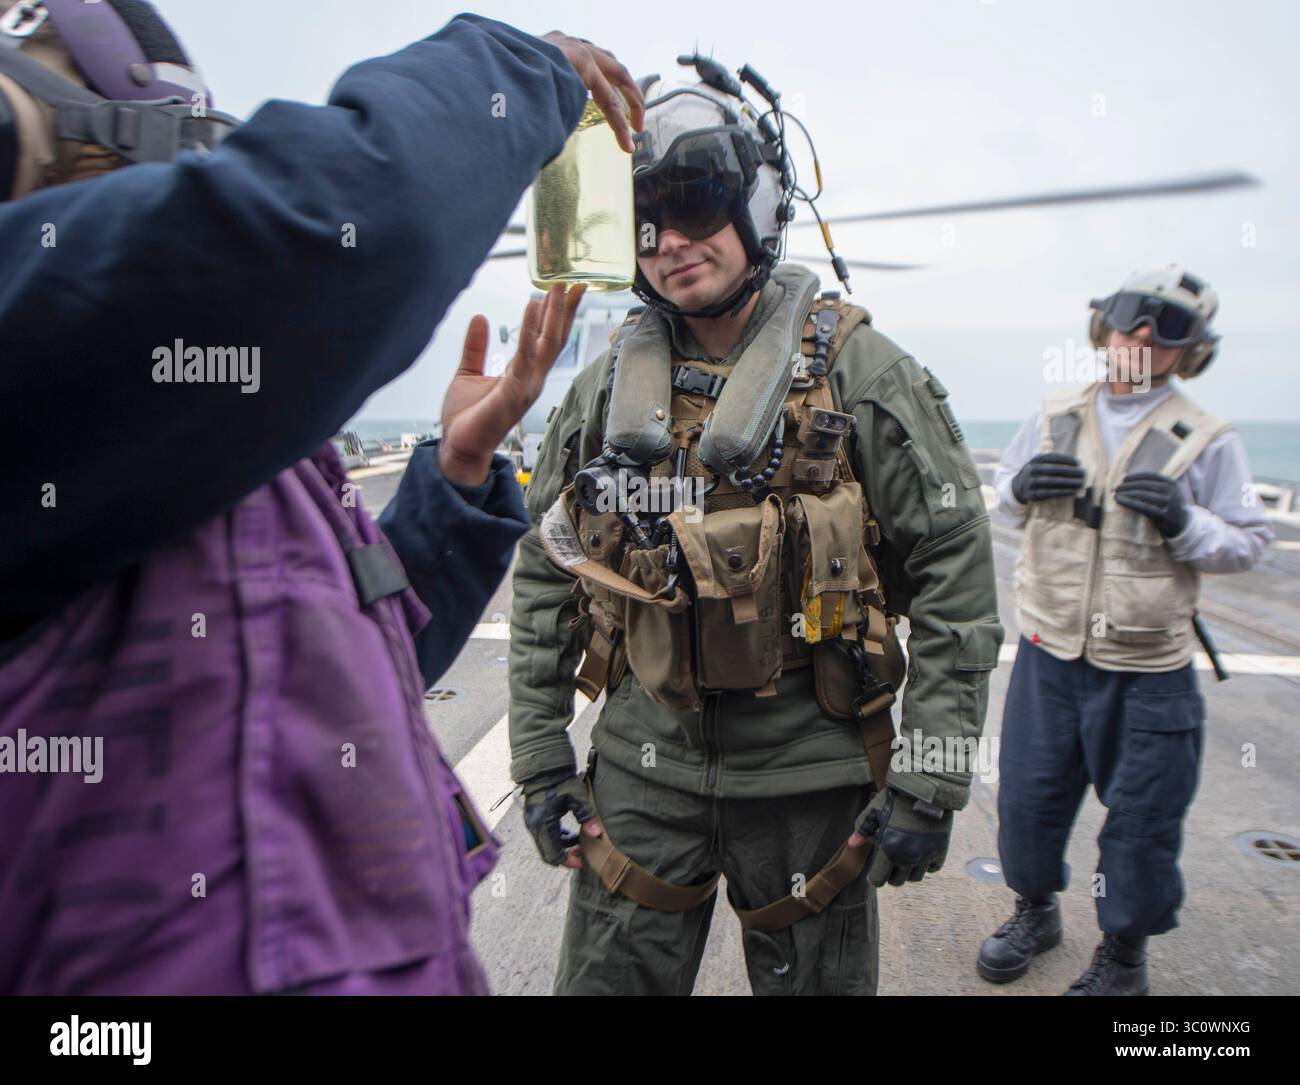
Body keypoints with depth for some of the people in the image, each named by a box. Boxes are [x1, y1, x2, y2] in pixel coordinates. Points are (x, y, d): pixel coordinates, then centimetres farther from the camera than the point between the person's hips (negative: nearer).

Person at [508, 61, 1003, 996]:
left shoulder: (859, 372, -7)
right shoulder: (605, 390, 3)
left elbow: (958, 568, -8)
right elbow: (544, 579, 7)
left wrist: (932, 778, -10)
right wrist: (539, 757, 5)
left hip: (812, 777, -2)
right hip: (642, 769, 3)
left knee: (813, 979, 15)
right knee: (607, 977, 13)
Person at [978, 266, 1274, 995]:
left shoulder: (1206, 441, -5)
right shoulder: (1055, 418, 5)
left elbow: (1248, 545, -1)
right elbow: (1004, 500, 16)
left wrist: (1183, 522, -20)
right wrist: (1022, 486, -7)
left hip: (1147, 672, -3)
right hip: (1048, 654, 3)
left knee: (1140, 820, 9)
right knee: (1029, 797, 15)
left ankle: (1124, 957, 32)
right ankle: (1036, 912, 41)